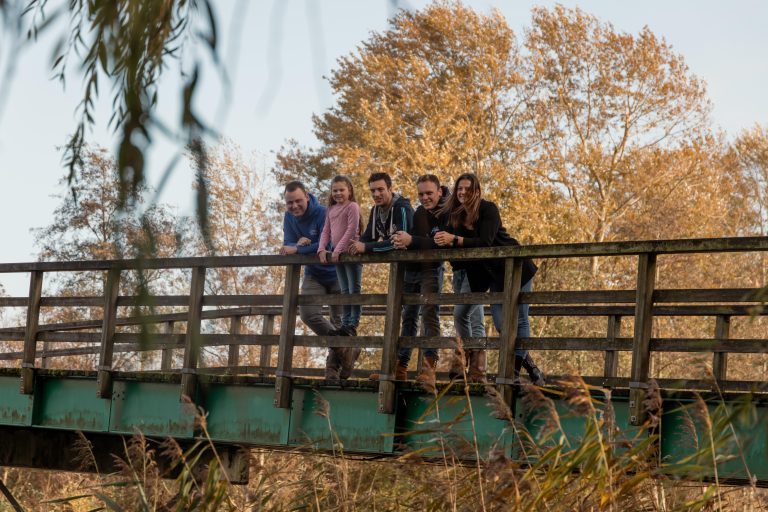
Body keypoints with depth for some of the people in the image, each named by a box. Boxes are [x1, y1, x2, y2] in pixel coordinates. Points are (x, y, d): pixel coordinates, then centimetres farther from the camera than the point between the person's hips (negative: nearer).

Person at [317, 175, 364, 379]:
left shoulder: (353, 207, -7)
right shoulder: (331, 210, 15)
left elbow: (351, 230, -16)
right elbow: (326, 231, 11)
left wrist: (338, 250, -20)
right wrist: (322, 249, -6)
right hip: (337, 255, 7)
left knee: (354, 290, -4)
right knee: (345, 291, 11)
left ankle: (353, 325, -5)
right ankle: (345, 324, 13)